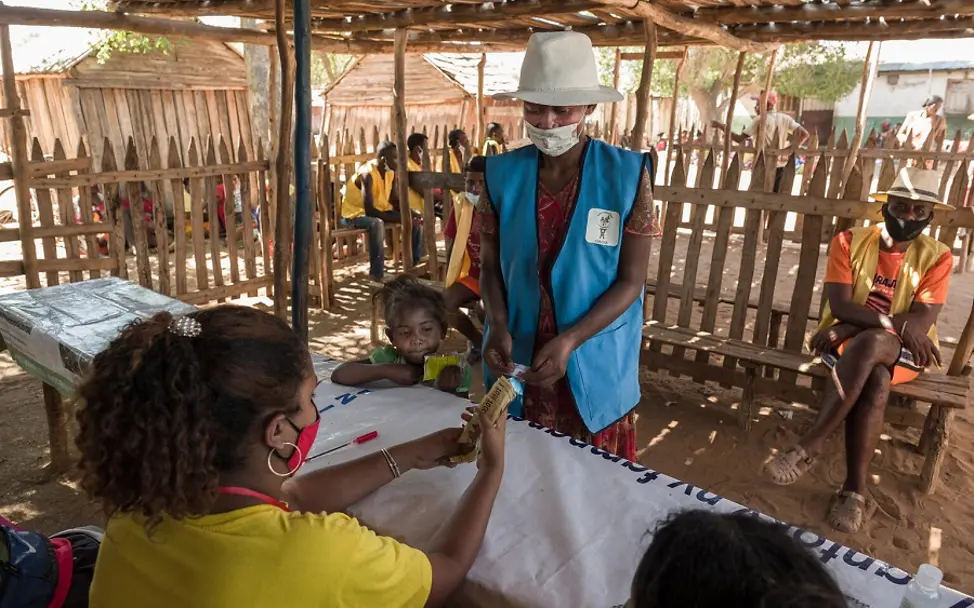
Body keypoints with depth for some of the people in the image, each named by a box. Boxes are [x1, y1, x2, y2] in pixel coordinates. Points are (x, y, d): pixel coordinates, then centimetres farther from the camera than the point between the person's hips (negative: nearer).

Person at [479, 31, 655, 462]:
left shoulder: (627, 175, -11)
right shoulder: (502, 174, -4)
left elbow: (631, 280, -10)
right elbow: (490, 265, 3)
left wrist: (569, 341, -22)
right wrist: (497, 327, -15)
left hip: (594, 364, -2)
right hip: (517, 360, 2)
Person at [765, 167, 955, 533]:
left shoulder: (936, 257, -1)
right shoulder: (850, 242, -1)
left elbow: (922, 323, -12)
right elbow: (840, 306, -10)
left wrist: (849, 328, -21)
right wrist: (895, 322, -26)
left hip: (903, 352, 0)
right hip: (846, 341, 0)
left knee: (870, 345, -37)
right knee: (875, 382, -35)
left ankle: (810, 446, -34)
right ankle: (855, 488, -31)